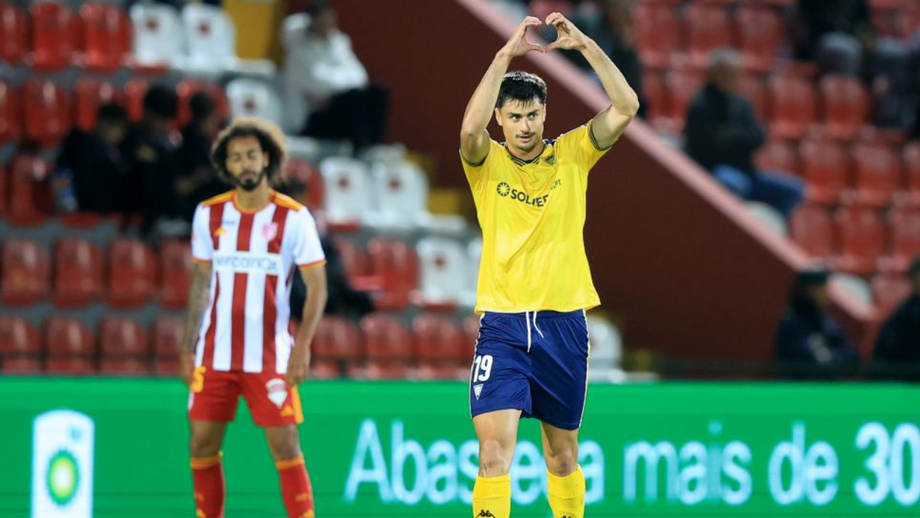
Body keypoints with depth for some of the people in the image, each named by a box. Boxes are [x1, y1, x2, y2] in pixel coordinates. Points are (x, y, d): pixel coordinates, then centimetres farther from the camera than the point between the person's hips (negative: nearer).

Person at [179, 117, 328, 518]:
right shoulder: (208, 214, 4)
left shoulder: (294, 217, -6)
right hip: (215, 356, 3)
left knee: (286, 447, -6)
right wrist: (188, 347, 10)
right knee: (202, 446, 2)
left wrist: (303, 345, -16)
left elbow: (317, 286, -5)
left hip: (270, 357, -3)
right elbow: (201, 282, 13)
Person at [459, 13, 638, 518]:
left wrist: (585, 45, -16)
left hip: (563, 321, 2)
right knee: (494, 449, -16)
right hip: (502, 322, -2)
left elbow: (625, 107, -7)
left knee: (562, 454, 12)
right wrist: (505, 55, -25)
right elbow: (470, 127, -23)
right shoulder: (487, 162, 0)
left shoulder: (571, 154, 5)